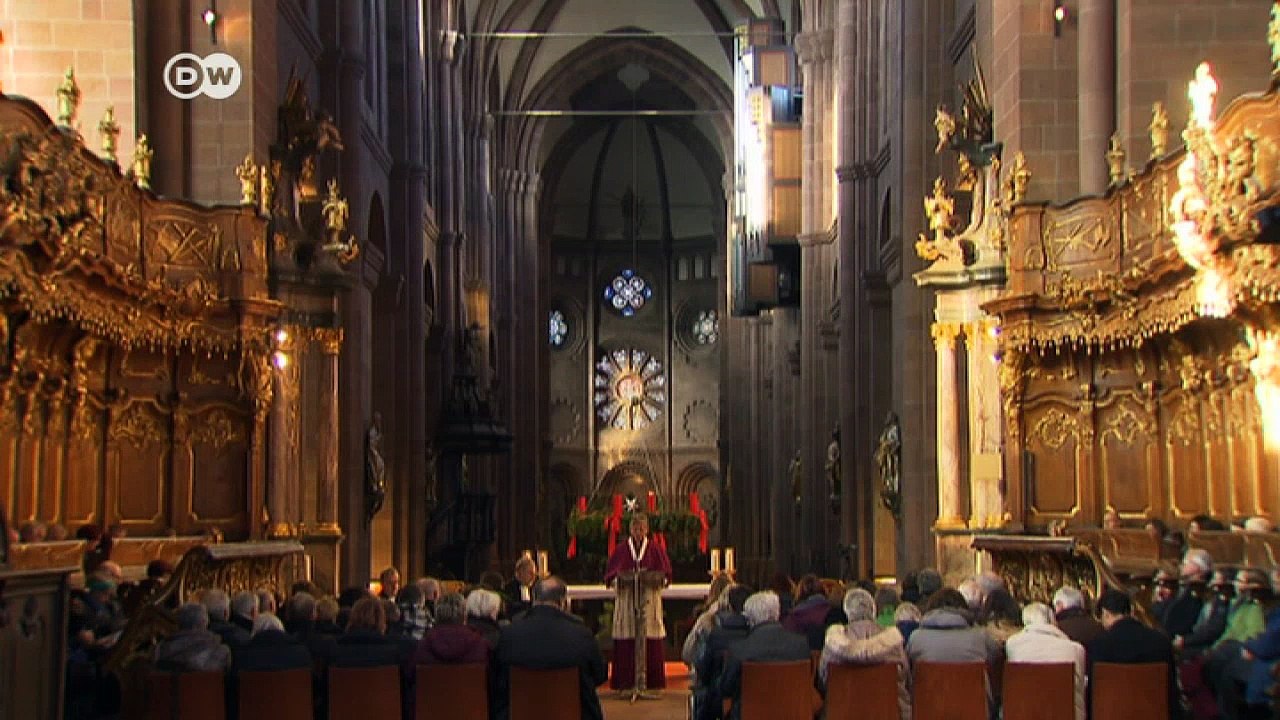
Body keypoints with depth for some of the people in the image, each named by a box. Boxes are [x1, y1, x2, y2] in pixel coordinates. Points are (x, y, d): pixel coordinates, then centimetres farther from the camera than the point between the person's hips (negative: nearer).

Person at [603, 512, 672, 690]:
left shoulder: (655, 549, 9)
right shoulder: (621, 550, 9)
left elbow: (666, 574, 8)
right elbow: (610, 575, 7)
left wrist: (658, 579, -13)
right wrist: (618, 579, -13)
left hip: (650, 601, 0)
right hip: (626, 600, 0)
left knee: (650, 641, -4)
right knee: (626, 642, -5)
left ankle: (652, 681, 0)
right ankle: (626, 681, -2)